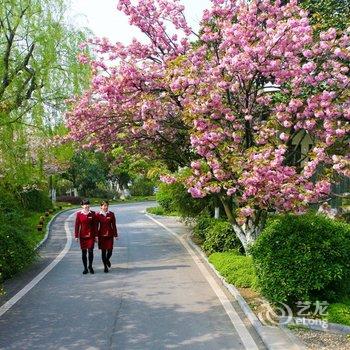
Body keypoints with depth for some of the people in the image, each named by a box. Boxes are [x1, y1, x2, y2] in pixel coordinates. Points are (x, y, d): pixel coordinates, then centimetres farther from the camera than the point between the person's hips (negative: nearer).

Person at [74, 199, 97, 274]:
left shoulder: (93, 214, 0)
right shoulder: (79, 214, -1)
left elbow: (95, 225, 3)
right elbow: (77, 225, 1)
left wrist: (96, 235, 1)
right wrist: (76, 236, -2)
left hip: (91, 235, 0)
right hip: (83, 236, 0)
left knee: (90, 251, -5)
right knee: (84, 252, 5)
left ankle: (90, 266, 17)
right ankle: (85, 268, 17)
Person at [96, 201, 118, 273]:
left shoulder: (111, 214, 1)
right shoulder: (98, 215, -2)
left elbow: (114, 225, 4)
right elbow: (96, 226, 1)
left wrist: (115, 235, 2)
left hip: (110, 234, 1)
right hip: (101, 235, -1)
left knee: (110, 250, -2)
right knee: (103, 251, 3)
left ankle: (107, 260, 31)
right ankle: (105, 267, 15)